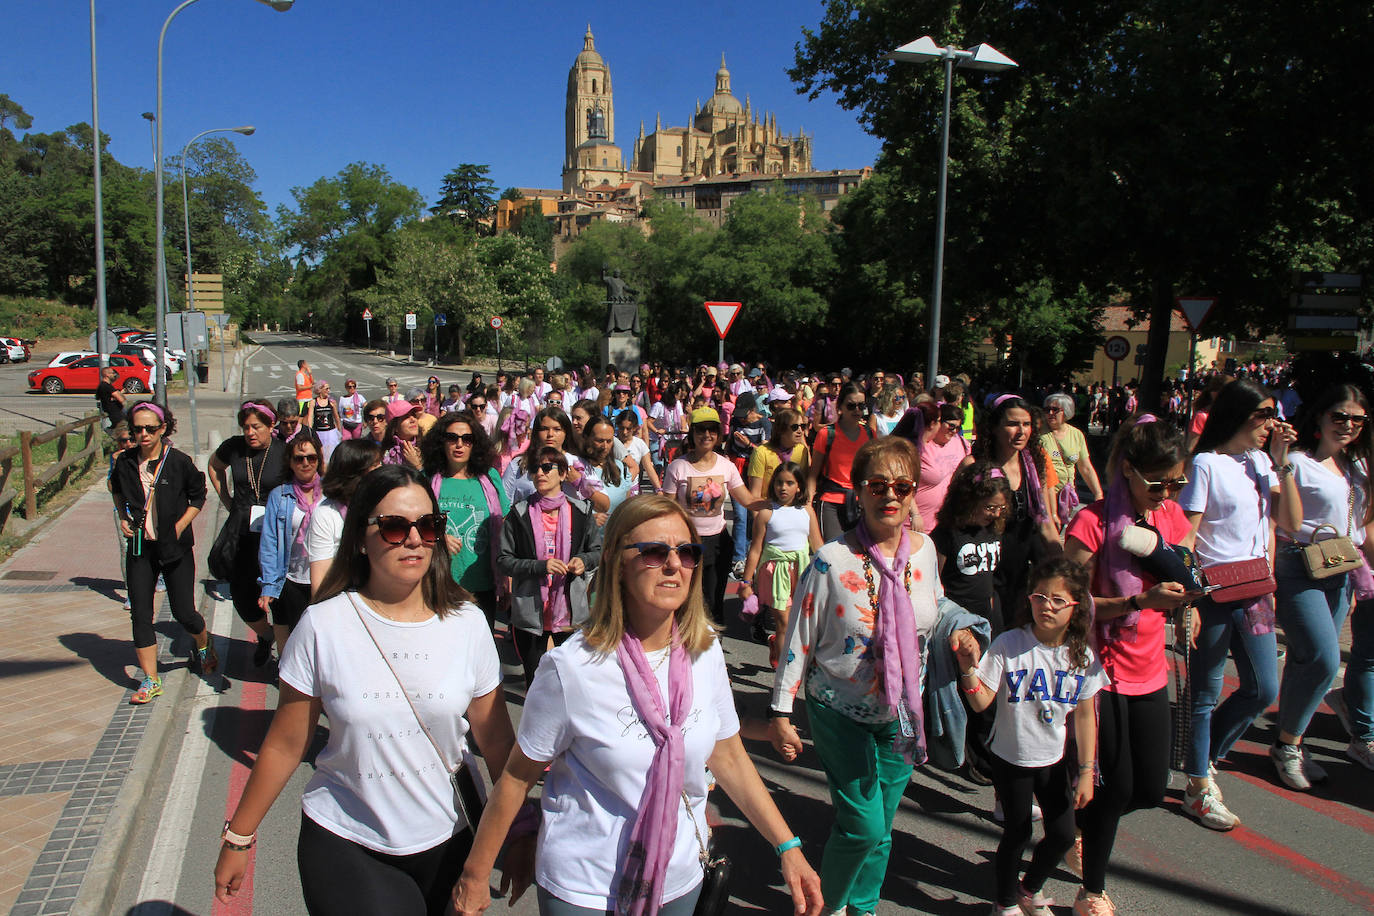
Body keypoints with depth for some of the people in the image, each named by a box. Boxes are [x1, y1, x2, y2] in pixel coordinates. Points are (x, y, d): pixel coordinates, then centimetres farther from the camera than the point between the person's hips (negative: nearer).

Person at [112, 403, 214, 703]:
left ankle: (204, 645, 35)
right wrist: (123, 518, 5)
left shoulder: (179, 462, -11)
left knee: (184, 613, 2)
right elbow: (117, 490, 20)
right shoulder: (125, 461, -2)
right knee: (140, 614, 1)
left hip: (175, 547, -3)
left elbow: (198, 496, 3)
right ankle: (150, 680, 11)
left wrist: (180, 526, -7)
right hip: (139, 547, 3)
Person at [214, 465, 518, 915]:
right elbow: (285, 744, -3)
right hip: (341, 843, -1)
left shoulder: (467, 623, -7)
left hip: (444, 844, 2)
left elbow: (496, 740, -2)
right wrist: (238, 837, 3)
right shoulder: (324, 625, -11)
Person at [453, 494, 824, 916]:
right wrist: (475, 875, -3)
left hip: (681, 880, 5)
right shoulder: (570, 667, -22)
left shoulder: (704, 652, -8)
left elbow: (729, 758, 3)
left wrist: (788, 848, 0)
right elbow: (517, 777, -11)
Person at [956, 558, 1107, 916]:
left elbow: (1084, 716, 0)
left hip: (1053, 760, 4)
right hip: (1011, 760, -4)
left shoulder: (1083, 657, -7)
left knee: (1063, 835, 9)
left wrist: (1086, 771, 1)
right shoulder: (1008, 645, -19)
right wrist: (969, 668, -38)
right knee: (1017, 834, 6)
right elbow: (981, 702, -19)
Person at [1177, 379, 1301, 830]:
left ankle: (1206, 758, 32)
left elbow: (1292, 523, 5)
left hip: (1254, 592, 7)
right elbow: (1185, 537, -13)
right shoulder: (1207, 464, -11)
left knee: (1264, 690, 12)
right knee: (1206, 695, 4)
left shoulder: (1260, 461, 10)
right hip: (1213, 594, -7)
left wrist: (1281, 462, -3)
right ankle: (1199, 789, 18)